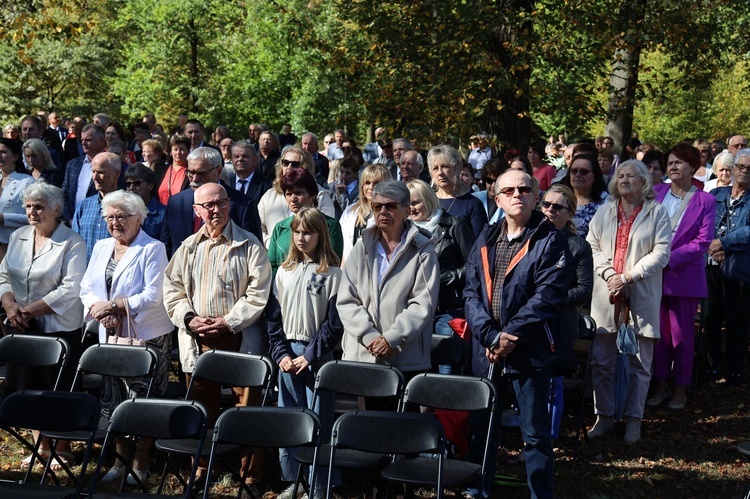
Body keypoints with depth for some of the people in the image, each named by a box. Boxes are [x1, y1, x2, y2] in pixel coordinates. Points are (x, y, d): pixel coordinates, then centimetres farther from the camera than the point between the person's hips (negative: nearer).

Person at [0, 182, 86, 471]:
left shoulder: (72, 243, -10)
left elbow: (70, 290, -17)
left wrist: (29, 310, -17)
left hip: (59, 328, -6)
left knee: (59, 391, 2)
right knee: (29, 387, 11)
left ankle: (62, 449, 16)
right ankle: (41, 444, 26)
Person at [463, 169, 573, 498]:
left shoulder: (550, 241, -4)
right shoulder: (485, 240, 10)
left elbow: (548, 295, -13)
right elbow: (471, 291, 3)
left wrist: (511, 336, -17)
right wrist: (491, 336, -12)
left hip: (530, 351, -5)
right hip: (486, 348, 5)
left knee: (535, 433, 2)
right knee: (480, 424, 15)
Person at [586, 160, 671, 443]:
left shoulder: (657, 212, 1)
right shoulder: (604, 212, 13)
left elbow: (661, 252, -7)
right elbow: (592, 246, 6)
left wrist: (628, 277, -13)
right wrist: (609, 274, -10)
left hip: (642, 297, -3)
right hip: (606, 295, 3)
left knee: (639, 363, 3)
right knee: (601, 361, 4)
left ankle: (633, 419, 14)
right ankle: (604, 417, 15)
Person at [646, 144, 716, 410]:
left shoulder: (705, 200, -3)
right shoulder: (657, 192, 6)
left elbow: (703, 241, -9)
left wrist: (670, 259, -16)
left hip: (685, 276, -3)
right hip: (655, 275, 3)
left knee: (682, 335, 4)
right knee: (659, 332, 9)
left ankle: (681, 388, 17)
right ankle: (661, 385, 21)